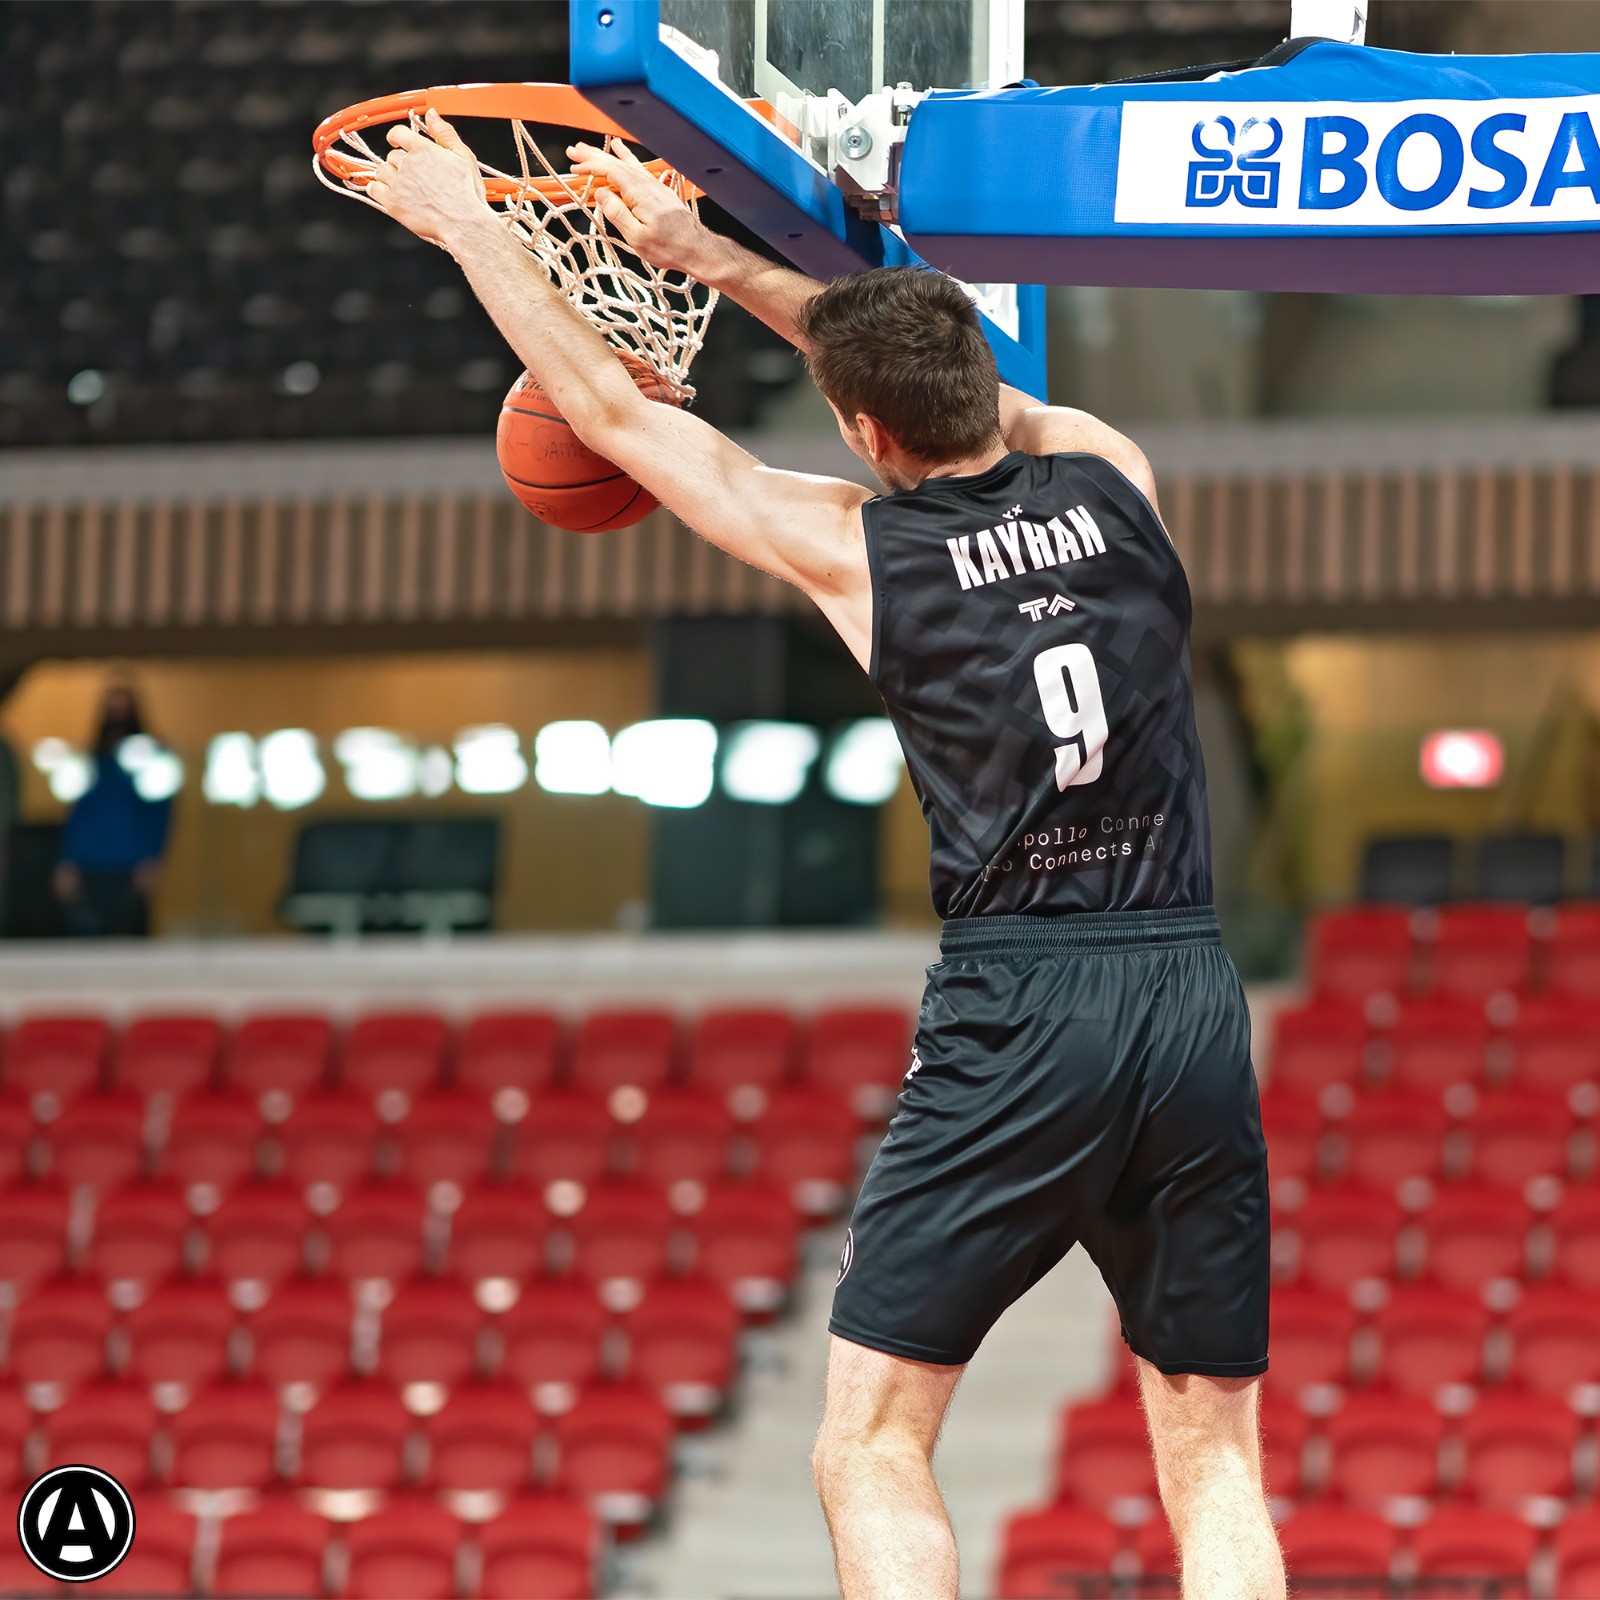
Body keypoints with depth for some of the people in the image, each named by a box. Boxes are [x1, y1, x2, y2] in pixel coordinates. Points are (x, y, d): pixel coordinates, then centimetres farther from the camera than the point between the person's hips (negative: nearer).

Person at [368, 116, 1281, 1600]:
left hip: (1011, 1017, -4)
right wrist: (705, 256, 35)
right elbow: (959, 381, 28)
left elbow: (610, 411, 10)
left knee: (873, 1453, 4)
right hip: (1193, 996, 4)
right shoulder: (1112, 480, 9)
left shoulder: (858, 549, 0)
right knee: (1214, 1463, 9)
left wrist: (465, 224, 24)